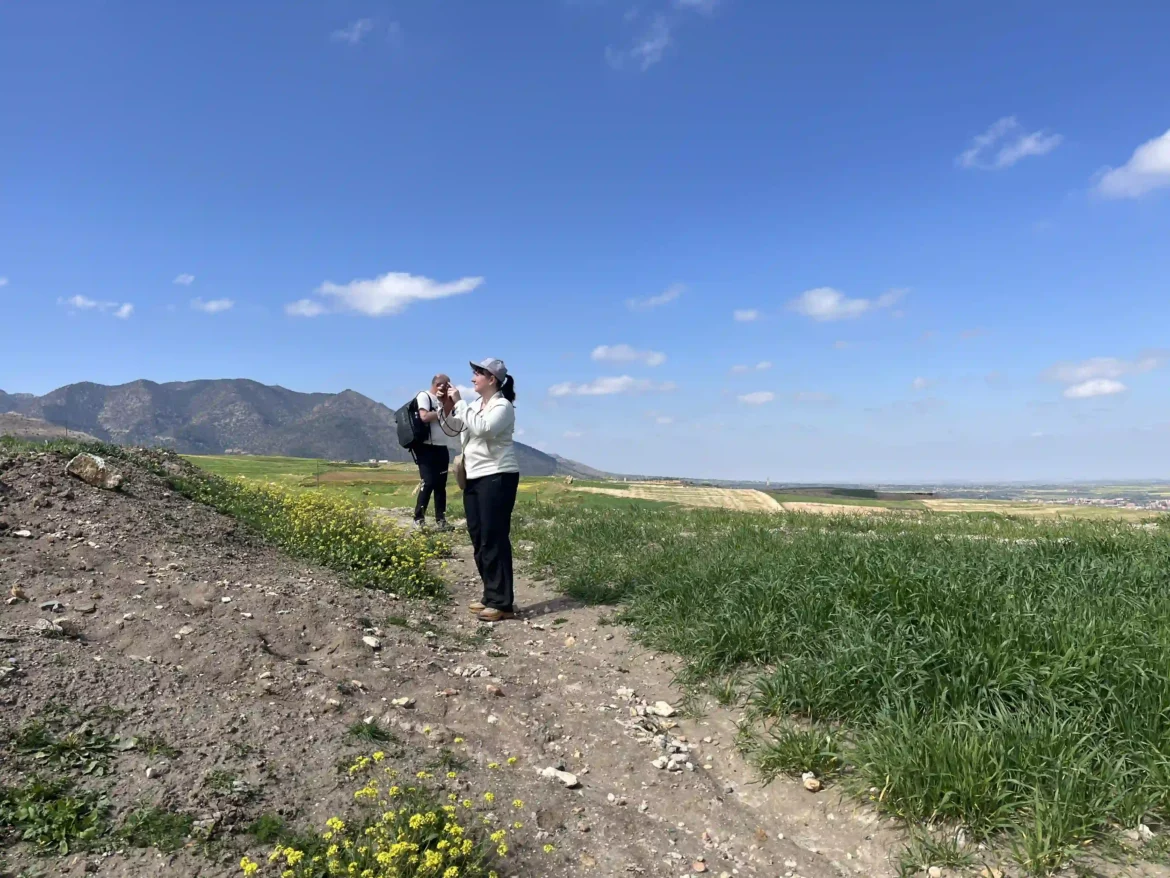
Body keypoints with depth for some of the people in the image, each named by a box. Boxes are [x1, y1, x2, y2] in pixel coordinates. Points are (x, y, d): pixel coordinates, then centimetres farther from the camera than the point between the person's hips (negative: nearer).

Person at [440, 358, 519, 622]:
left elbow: (482, 428, -26)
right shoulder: (475, 405, 14)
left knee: (494, 540, -9)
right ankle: (491, 597, 19)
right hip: (474, 479, 9)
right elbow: (453, 428, 17)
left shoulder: (502, 406, -9)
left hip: (497, 478, -9)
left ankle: (502, 603, -4)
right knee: (479, 540, 10)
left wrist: (459, 403, -18)